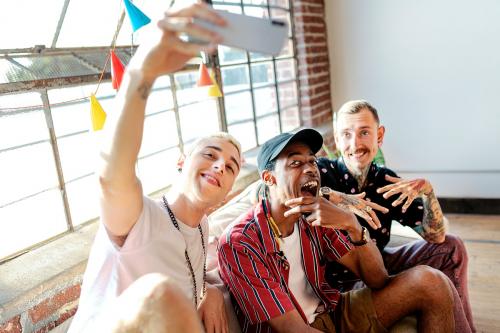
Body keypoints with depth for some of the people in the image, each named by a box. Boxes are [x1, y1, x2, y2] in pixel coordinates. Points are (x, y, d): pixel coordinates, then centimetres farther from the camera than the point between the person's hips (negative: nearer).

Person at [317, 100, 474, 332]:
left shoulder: (386, 181, -5)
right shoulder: (322, 172, -20)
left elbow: (436, 236, -2)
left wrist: (428, 191, -20)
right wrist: (338, 199, -45)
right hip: (341, 282, -6)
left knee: (451, 248, 9)